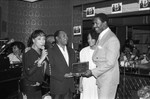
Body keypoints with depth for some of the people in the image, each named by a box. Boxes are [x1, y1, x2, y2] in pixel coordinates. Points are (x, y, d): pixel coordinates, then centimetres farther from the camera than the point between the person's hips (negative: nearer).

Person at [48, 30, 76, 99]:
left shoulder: (71, 51, 14)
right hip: (58, 87, -5)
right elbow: (49, 70, -11)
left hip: (70, 86, 5)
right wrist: (63, 76, -17)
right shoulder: (51, 51, -6)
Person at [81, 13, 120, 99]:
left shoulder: (112, 39, -16)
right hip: (101, 78, 8)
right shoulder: (101, 37, 14)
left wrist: (93, 72, -17)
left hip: (108, 79, -8)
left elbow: (110, 63, -19)